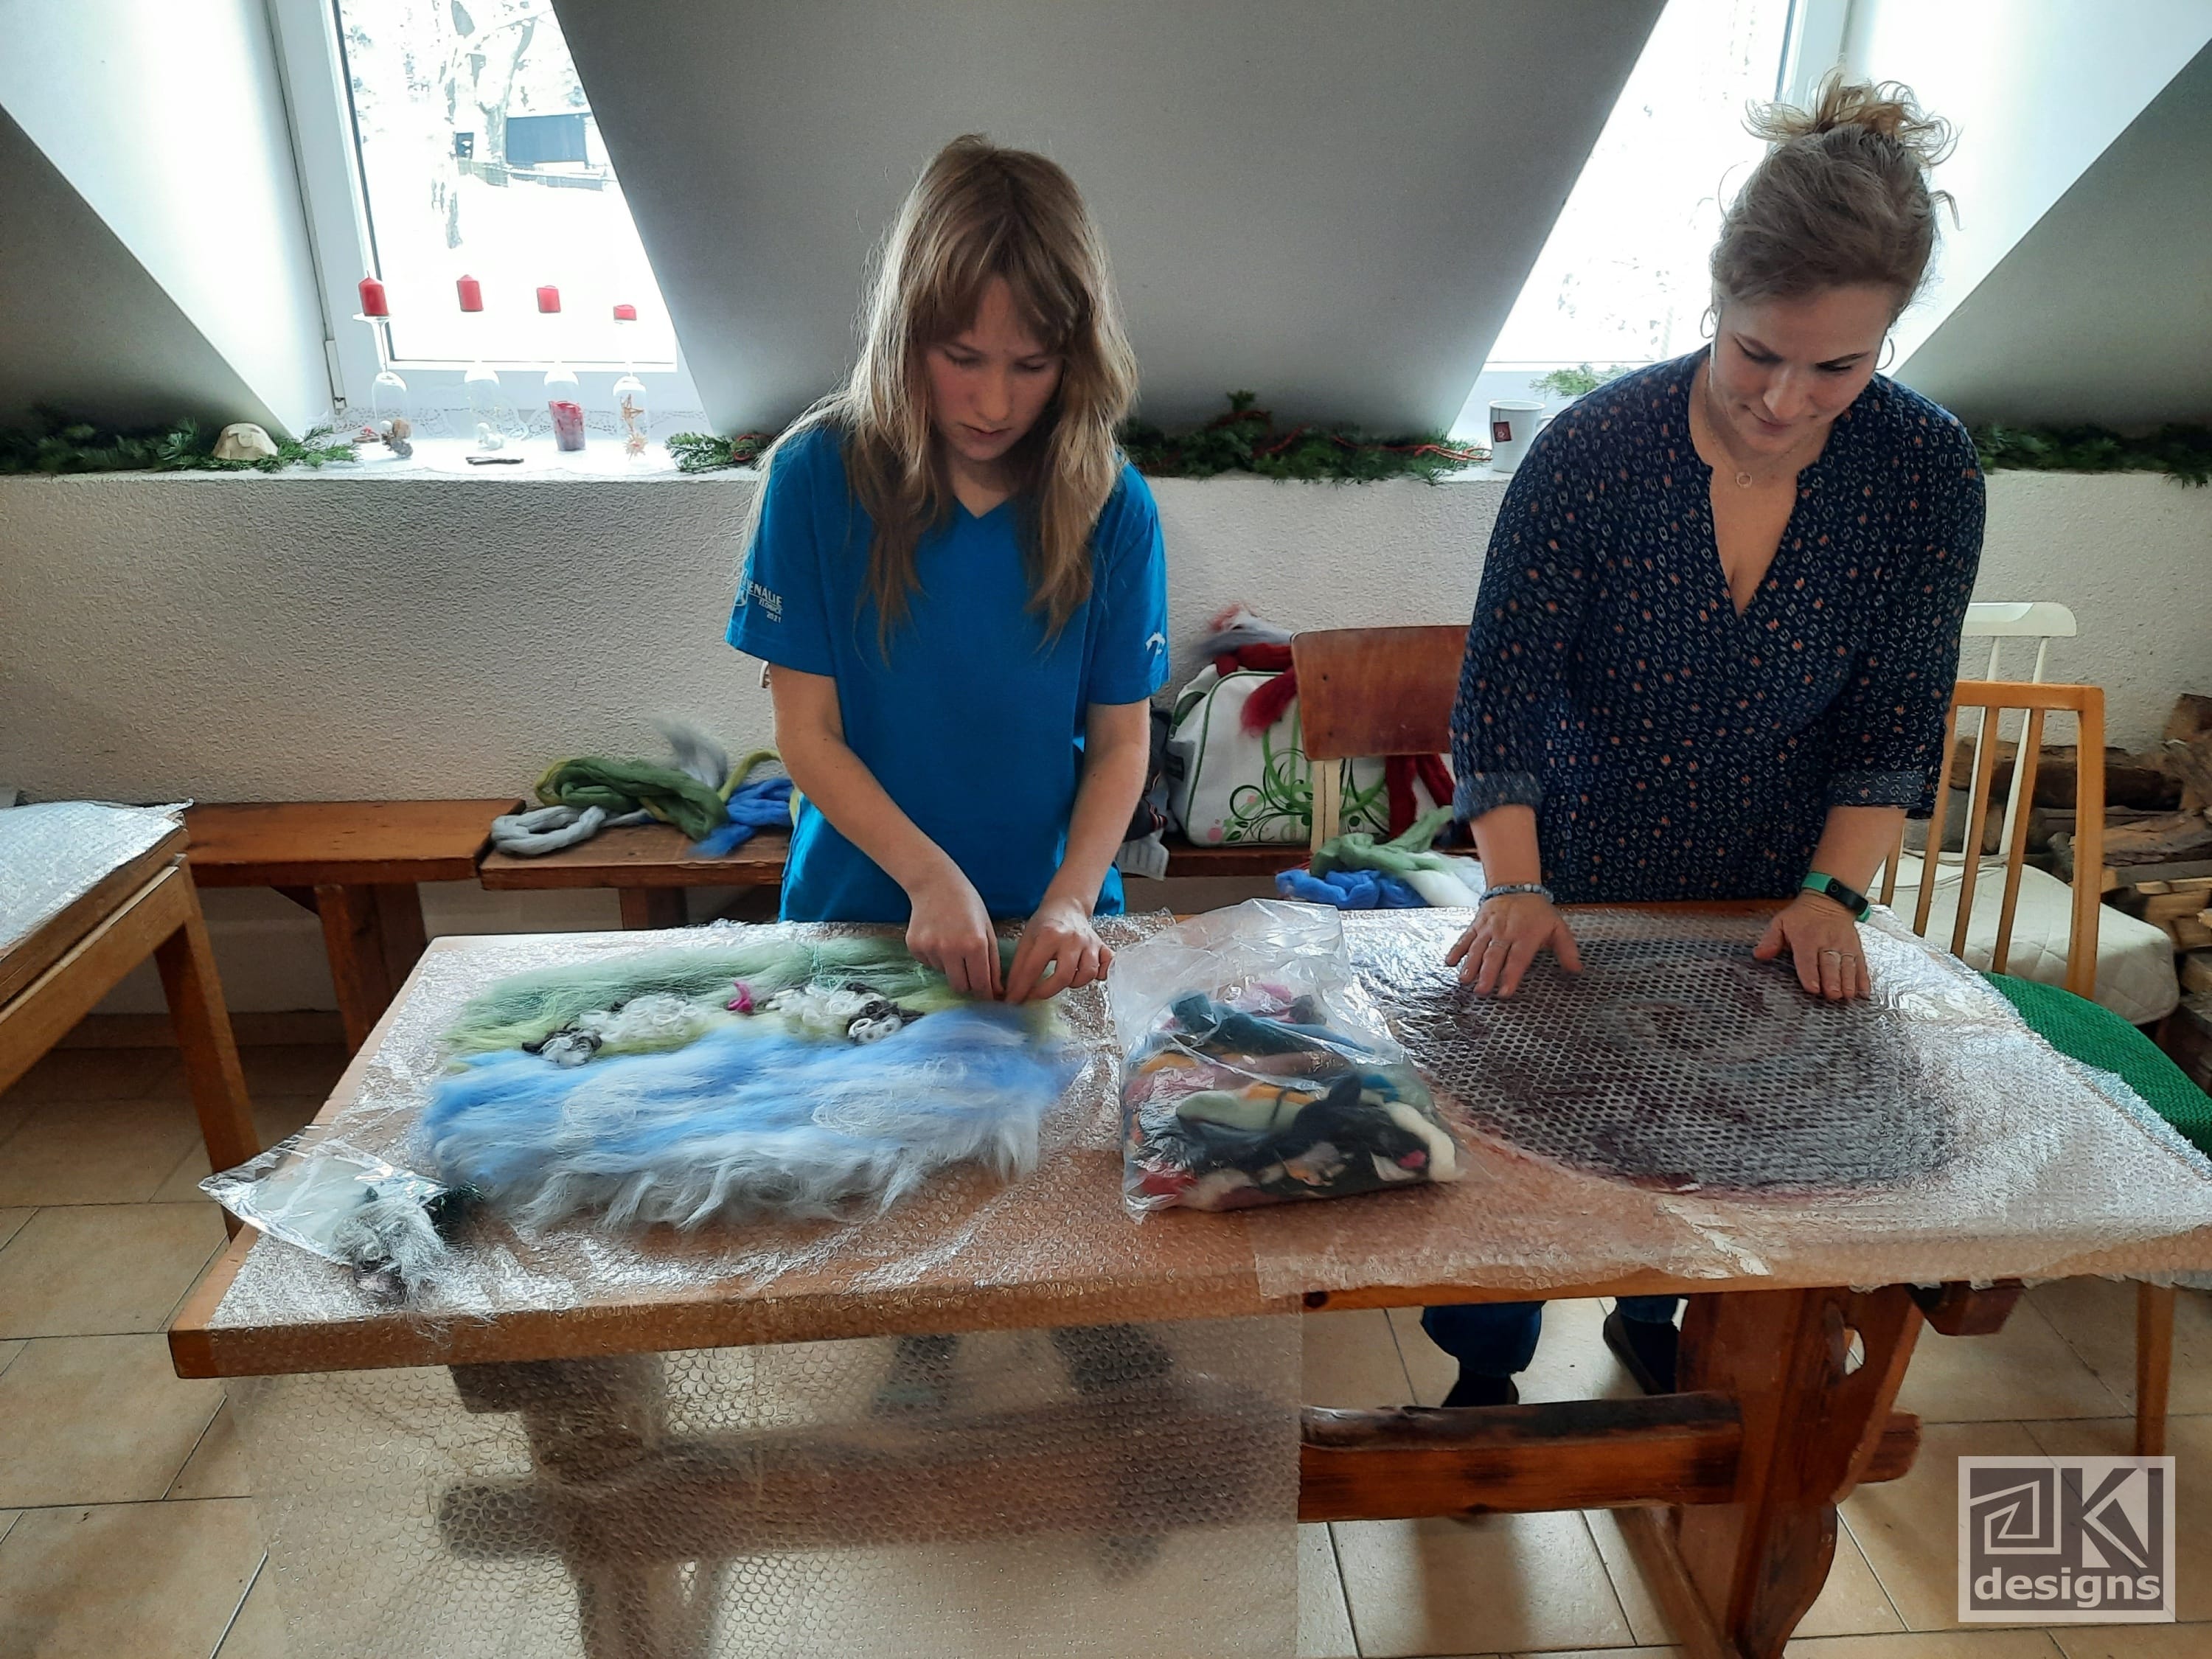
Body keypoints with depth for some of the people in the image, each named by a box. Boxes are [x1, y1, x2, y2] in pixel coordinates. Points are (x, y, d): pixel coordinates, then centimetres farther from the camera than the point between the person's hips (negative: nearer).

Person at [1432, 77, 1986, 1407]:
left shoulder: (1927, 472, -12)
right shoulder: (1596, 450, -20)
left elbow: (1897, 720, -5)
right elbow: (1501, 694, -17)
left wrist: (1835, 893, -14)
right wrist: (1516, 888, -24)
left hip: (1764, 906, 3)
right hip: (1577, 891, -2)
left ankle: (1651, 1323, 51)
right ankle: (1488, 1374, 37)